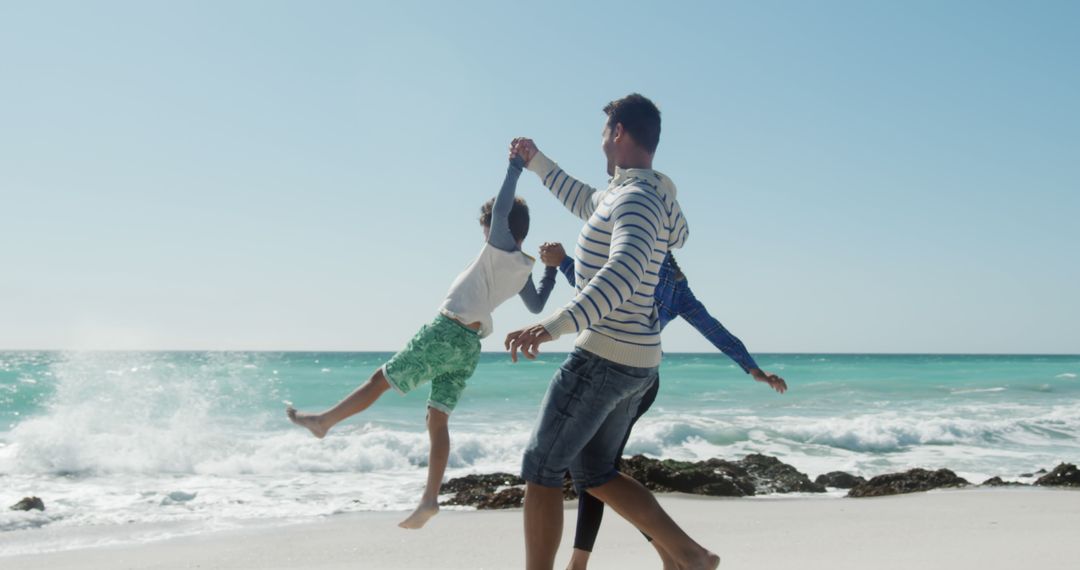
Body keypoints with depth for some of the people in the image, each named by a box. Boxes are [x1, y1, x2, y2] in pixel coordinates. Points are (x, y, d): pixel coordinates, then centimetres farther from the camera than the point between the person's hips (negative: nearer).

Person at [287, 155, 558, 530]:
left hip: (446, 331, -8)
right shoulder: (523, 271, 16)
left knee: (381, 379, 5)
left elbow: (501, 208, -18)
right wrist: (552, 271, 35)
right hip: (470, 347, 8)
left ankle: (323, 421, 17)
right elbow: (537, 306, 32)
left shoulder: (502, 247, -5)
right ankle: (429, 499, -3)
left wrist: (515, 165, -11)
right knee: (438, 419, 4)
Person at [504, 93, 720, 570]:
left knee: (540, 470, 0)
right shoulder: (620, 194, 14)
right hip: (634, 365, 10)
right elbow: (583, 201, 37)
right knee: (594, 476, 18)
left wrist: (555, 326, -47)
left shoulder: (638, 199, -18)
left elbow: (624, 272, -36)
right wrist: (536, 162, 41)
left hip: (603, 360, -10)